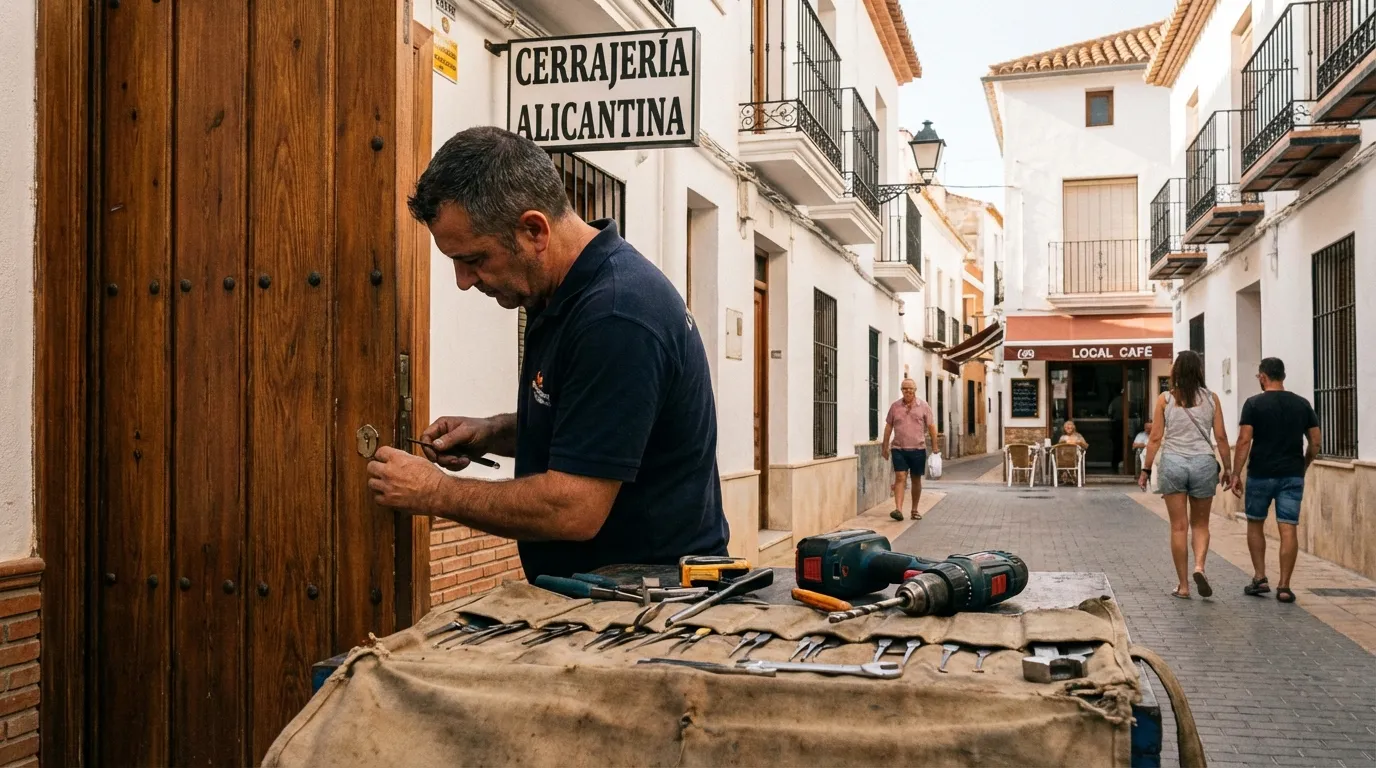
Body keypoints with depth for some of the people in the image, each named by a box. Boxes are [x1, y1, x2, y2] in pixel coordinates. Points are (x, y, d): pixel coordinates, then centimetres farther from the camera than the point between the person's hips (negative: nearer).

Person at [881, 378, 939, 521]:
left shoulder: (923, 406, 1)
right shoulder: (895, 406, 4)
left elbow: (931, 427, 3)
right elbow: (888, 426, 10)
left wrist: (934, 447, -1)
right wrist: (885, 447, 8)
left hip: (918, 449, 0)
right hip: (899, 449, 0)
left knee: (916, 479, 9)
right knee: (900, 478, -11)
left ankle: (915, 510, 20)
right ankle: (898, 509, -17)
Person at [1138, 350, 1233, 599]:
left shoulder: (1165, 399, 0)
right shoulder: (1210, 398, 3)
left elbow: (1155, 438, -1)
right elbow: (1221, 436, 2)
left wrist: (1145, 469, 5)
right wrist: (1227, 468, 11)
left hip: (1173, 463, -1)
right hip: (1203, 463, 1)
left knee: (1179, 527, 5)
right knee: (1200, 524, 15)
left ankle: (1183, 585, 8)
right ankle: (1199, 567, -10)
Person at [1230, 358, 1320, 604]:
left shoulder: (1254, 404, -6)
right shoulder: (1302, 404, 6)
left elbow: (1244, 441, -11)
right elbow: (1315, 441, 7)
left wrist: (1236, 474, -7)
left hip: (1261, 474, -2)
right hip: (1292, 475, 2)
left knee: (1255, 524, 15)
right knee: (1288, 529, 0)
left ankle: (1260, 578, 13)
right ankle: (1284, 586, -1)